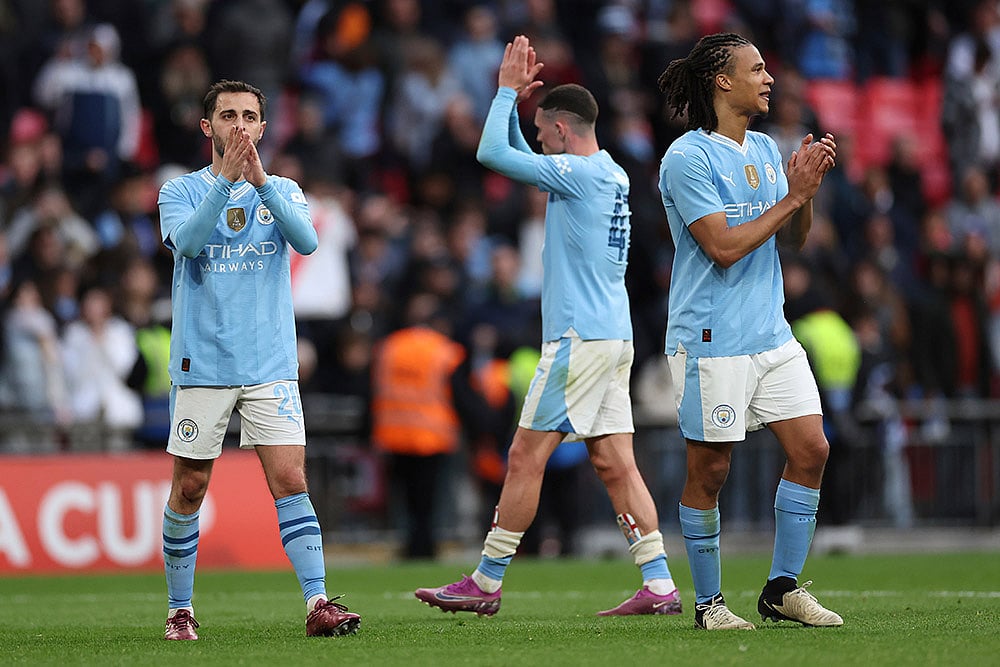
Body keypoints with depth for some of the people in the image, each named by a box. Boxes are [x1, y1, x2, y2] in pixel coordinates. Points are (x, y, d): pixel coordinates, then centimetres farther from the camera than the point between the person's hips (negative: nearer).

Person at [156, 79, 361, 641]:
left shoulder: (283, 190, 9)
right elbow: (187, 241, -17)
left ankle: (318, 604, -12)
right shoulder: (182, 191, 4)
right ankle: (180, 609, 17)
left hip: (271, 366, 1)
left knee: (291, 481, -9)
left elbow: (307, 240, -12)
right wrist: (227, 179, -27)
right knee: (190, 489, 4)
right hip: (201, 364, -1)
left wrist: (260, 180, -24)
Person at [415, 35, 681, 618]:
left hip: (581, 339, -9)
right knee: (615, 462, 6)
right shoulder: (612, 175, 16)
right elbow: (521, 160, 30)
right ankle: (660, 586, 0)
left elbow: (492, 153, -13)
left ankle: (487, 585, -1)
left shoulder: (578, 172, -12)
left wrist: (508, 90, -2)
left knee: (525, 457, -4)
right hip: (613, 335, 9)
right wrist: (516, 99, 21)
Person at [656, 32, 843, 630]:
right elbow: (724, 246, -18)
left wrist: (809, 186, -2)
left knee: (811, 448, 2)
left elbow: (793, 239, 16)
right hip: (712, 339, -8)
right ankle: (708, 602, 10)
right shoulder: (688, 159, -11)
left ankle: (784, 588, 12)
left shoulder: (765, 149, 13)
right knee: (710, 469, -1)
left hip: (771, 331, 8)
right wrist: (793, 196, -15)